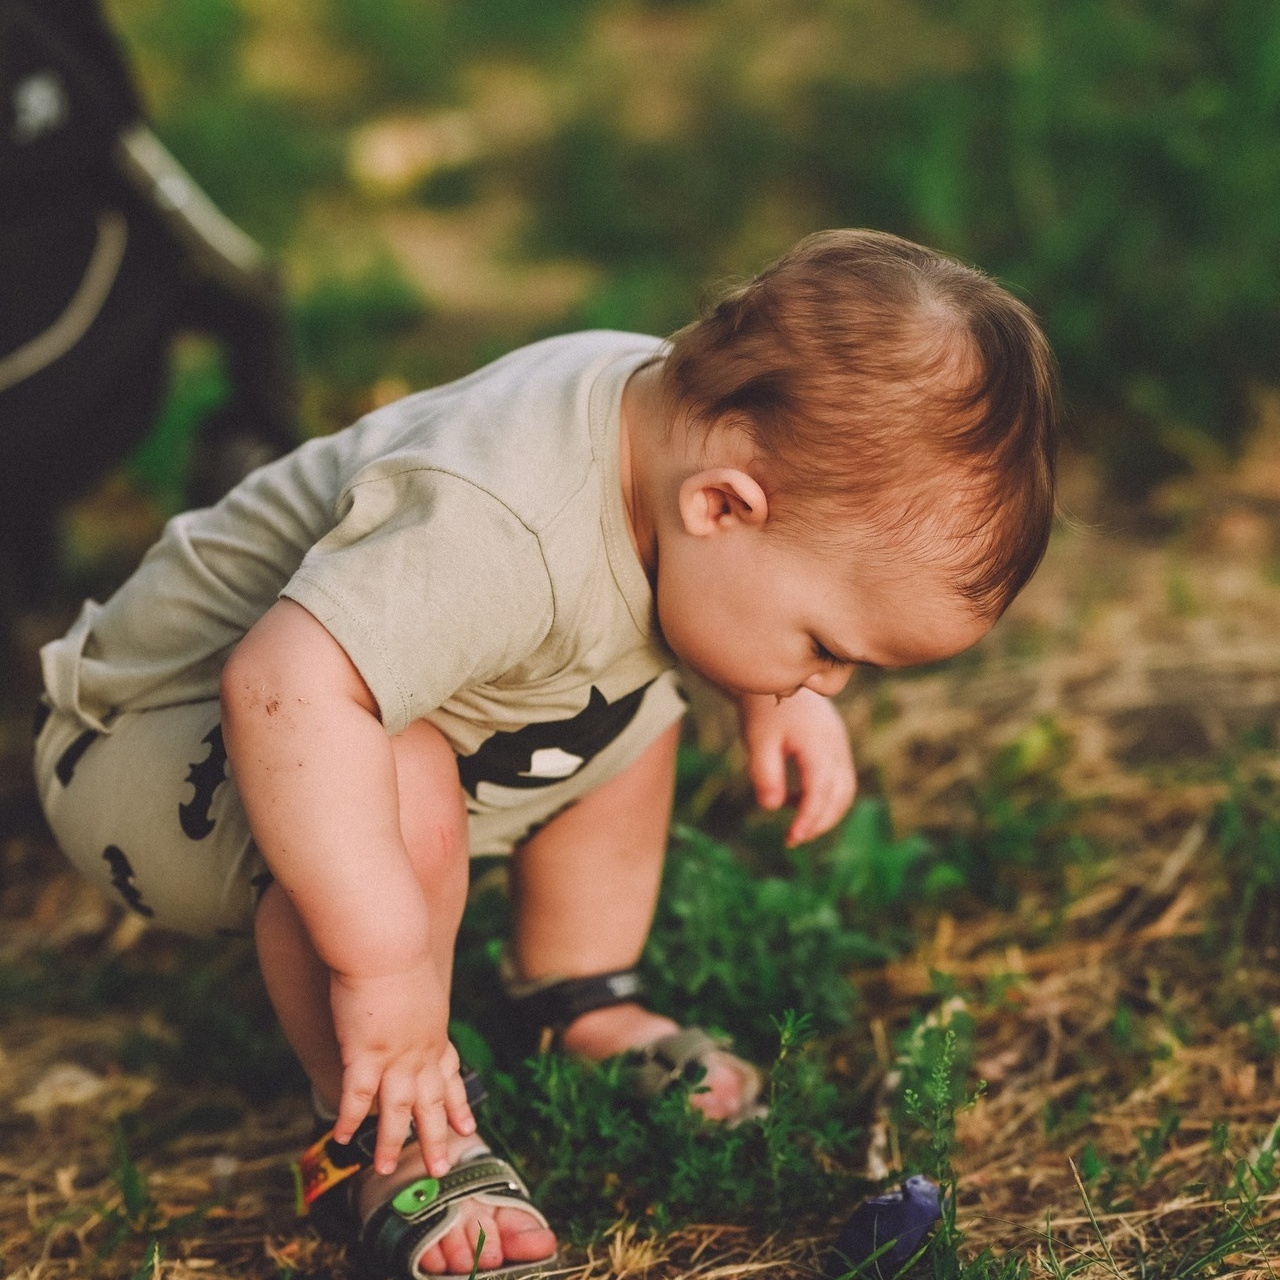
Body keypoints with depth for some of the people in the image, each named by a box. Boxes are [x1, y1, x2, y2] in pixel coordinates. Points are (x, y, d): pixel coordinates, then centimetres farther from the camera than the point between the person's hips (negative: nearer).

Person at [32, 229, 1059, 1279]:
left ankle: (583, 1014, 26)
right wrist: (386, 956, -48)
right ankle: (386, 1150, -17)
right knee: (403, 795, -36)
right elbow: (287, 687, -53)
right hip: (159, 745, -9)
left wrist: (780, 700, 2)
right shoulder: (491, 534, -42)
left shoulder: (685, 414, -12)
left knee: (630, 712, 11)